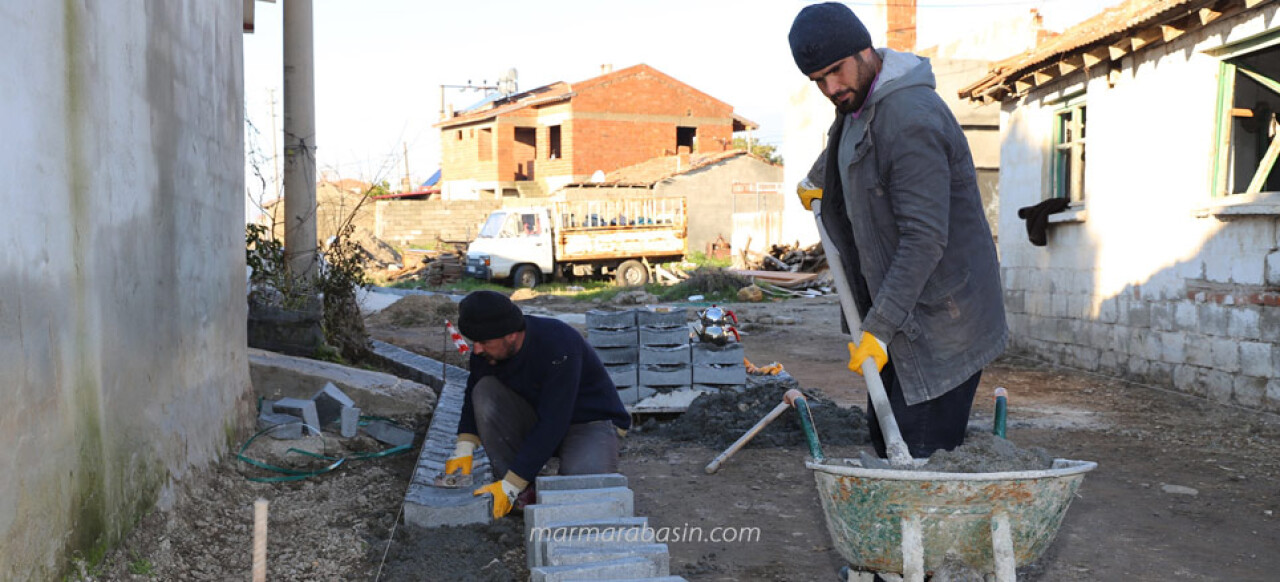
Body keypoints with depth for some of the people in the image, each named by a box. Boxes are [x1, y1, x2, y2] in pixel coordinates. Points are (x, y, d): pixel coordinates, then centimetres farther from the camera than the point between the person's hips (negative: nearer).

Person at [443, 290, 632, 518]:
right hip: (537, 419, 6)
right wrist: (463, 450, -10)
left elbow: (553, 423, -34)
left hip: (591, 421, -6)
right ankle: (522, 492, -13)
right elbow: (475, 395, 6)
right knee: (486, 391, -22)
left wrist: (510, 486, -34)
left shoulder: (559, 347, -33)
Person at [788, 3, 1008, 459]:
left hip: (943, 317, -10)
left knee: (923, 450, -11)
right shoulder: (858, 102, 9)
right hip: (904, 312, 10)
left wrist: (878, 328, -26)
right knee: (887, 438, 12)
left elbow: (925, 238, -27)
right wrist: (816, 179, 53)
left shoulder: (911, 119, -23)